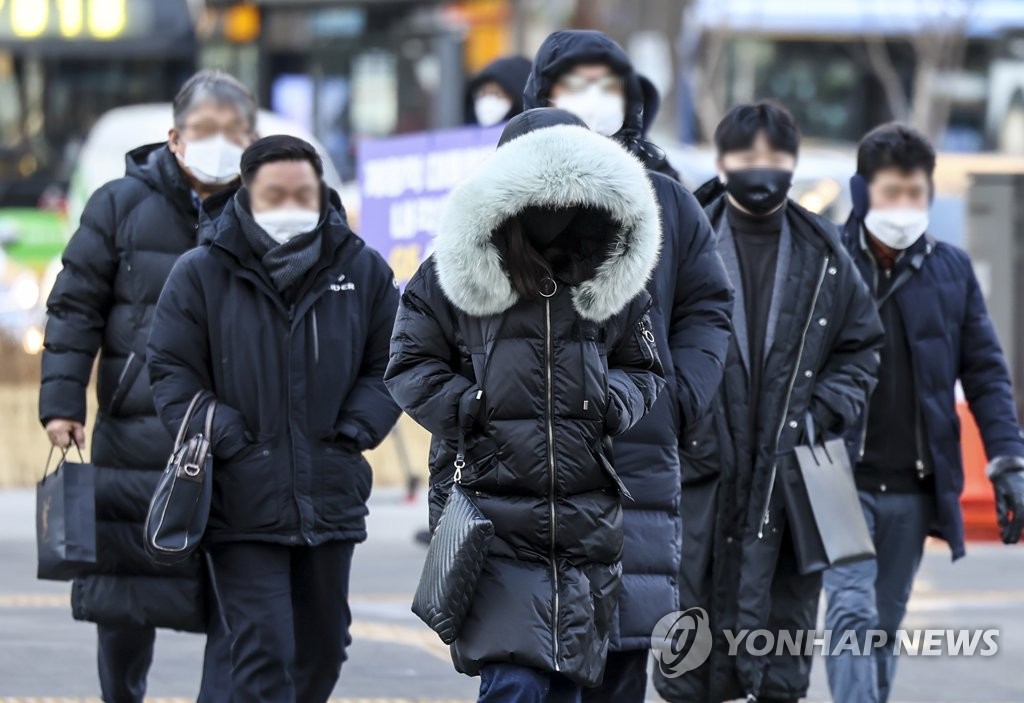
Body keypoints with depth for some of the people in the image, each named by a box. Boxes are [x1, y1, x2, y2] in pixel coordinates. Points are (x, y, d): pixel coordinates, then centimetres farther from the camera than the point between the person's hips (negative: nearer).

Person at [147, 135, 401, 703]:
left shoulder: (363, 271, 5)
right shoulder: (201, 274, -3)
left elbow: (388, 366, 11)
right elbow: (171, 373, -2)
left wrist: (353, 433, -3)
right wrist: (227, 439, -11)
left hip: (332, 502, 4)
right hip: (243, 503, -4)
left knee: (322, 650, 16)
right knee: (263, 653, -12)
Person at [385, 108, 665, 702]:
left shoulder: (612, 278, 9)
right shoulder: (450, 278, 0)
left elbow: (645, 372, 18)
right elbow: (411, 367, 3)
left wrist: (611, 403, -3)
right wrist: (474, 409, -12)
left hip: (588, 521, 4)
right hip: (491, 513, -4)